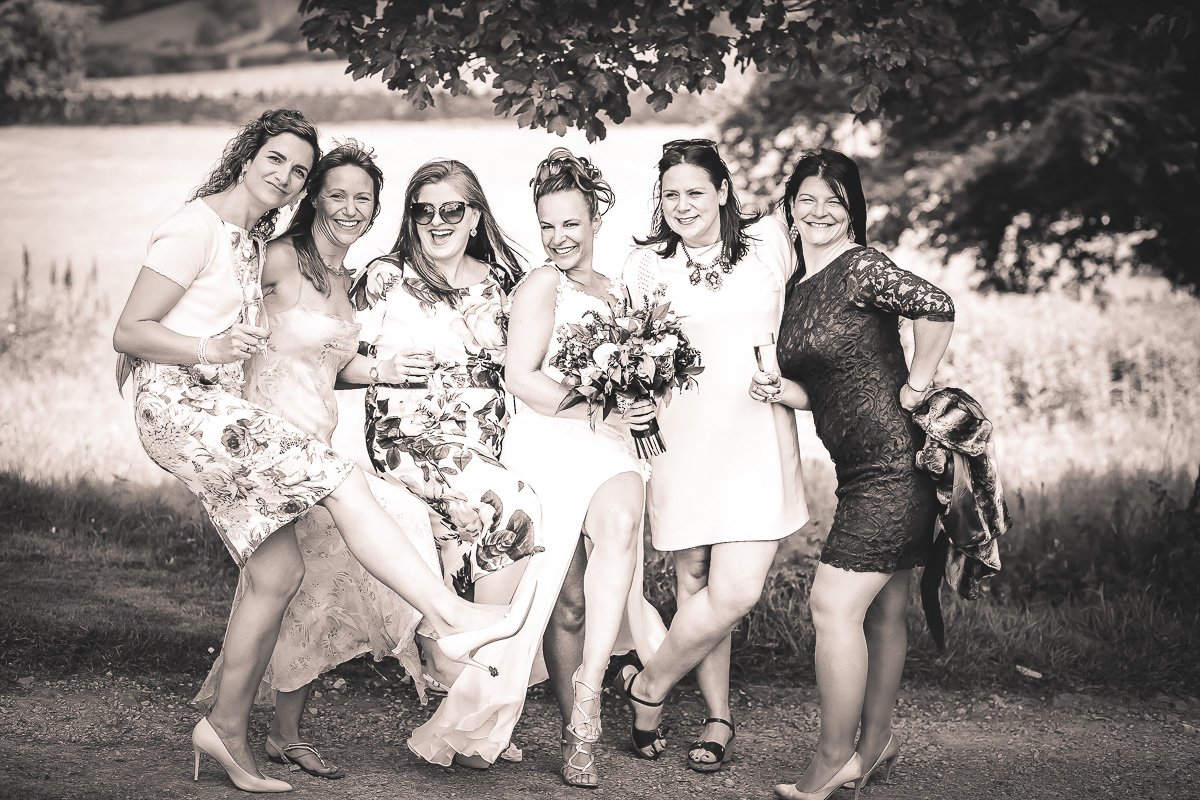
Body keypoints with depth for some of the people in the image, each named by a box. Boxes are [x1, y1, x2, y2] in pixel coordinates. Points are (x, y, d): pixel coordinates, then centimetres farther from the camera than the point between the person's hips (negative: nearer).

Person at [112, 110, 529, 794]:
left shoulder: (257, 240, 19)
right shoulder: (196, 227, -8)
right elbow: (128, 332, -11)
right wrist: (211, 349, -25)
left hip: (221, 412, 9)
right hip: (180, 406, -9)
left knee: (279, 570, 1)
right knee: (341, 480, -22)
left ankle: (228, 727, 10)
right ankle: (453, 615, -26)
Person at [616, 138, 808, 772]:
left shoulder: (768, 240, 7)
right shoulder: (645, 264, 7)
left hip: (756, 438, 0)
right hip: (683, 440, 0)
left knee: (736, 588, -10)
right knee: (695, 583, 4)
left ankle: (648, 685, 11)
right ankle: (718, 719, 21)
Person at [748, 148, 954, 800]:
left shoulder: (863, 268, -13)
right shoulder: (796, 287, 14)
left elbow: (937, 307, -28)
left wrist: (914, 389, -17)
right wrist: (779, 390, -4)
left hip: (895, 464, -8)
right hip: (863, 471, 8)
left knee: (835, 604, -9)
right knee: (881, 611, 16)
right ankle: (875, 743, 27)